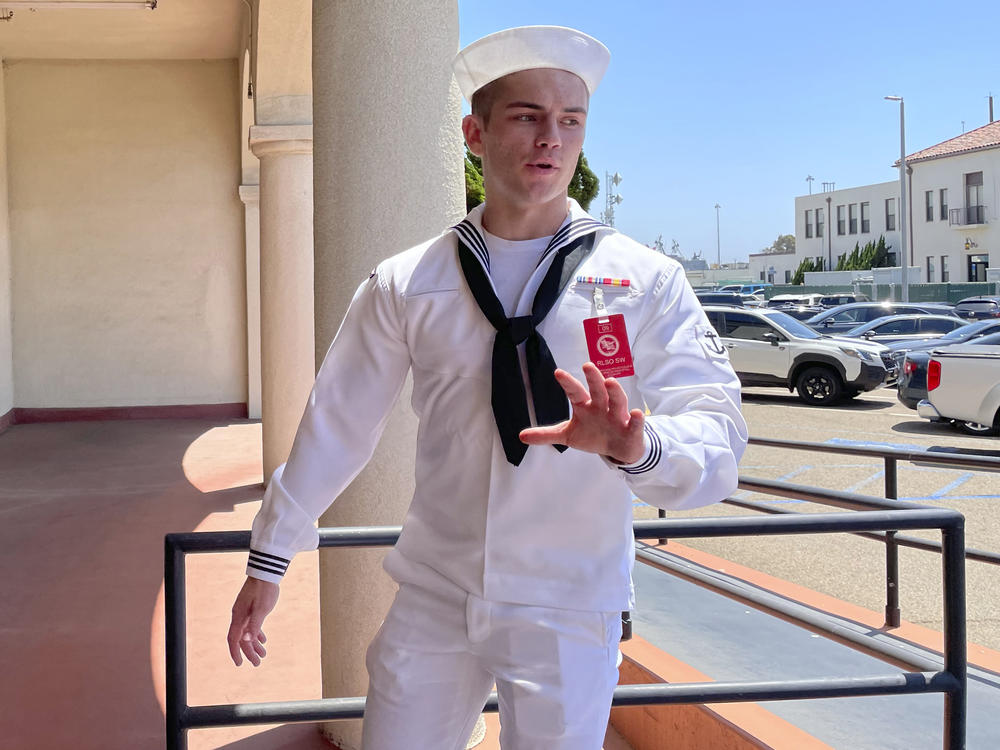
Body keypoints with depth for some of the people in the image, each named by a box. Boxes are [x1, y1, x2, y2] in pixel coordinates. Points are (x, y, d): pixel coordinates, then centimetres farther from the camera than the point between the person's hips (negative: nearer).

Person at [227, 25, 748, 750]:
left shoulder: (647, 282, -6)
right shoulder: (406, 284, 0)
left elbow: (718, 440, -14)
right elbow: (337, 422, 7)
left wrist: (638, 446, -36)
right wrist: (269, 559, 13)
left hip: (569, 615, -1)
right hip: (433, 603, 2)